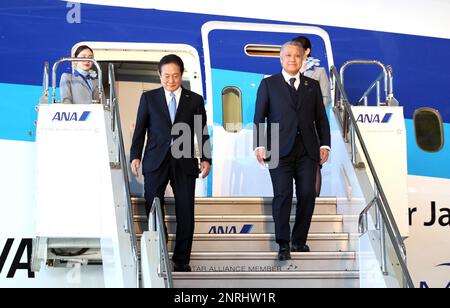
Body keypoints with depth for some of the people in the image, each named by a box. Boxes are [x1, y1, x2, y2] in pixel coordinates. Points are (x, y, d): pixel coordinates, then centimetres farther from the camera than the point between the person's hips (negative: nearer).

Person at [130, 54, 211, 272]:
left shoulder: (195, 100, 9)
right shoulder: (148, 98, 8)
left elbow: (202, 133, 8)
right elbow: (140, 130, 7)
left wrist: (206, 158, -3)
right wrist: (135, 156, -3)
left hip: (184, 164, 0)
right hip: (155, 163, 0)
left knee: (186, 214, 2)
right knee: (153, 212, 0)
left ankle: (181, 260, 13)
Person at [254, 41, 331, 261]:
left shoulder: (312, 85, 16)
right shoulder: (268, 84, 9)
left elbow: (321, 117, 14)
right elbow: (259, 117, 4)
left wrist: (325, 144, 4)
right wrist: (259, 145, -5)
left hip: (307, 150, 3)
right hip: (280, 150, -2)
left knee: (307, 195, -1)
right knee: (282, 195, -7)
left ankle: (299, 240, 12)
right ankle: (283, 244, 0)